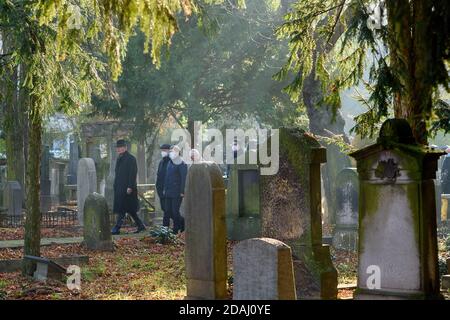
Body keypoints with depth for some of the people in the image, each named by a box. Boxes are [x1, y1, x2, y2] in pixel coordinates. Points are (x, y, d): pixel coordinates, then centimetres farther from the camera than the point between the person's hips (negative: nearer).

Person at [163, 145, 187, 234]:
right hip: (169, 192, 8)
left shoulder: (181, 164, -10)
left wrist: (182, 192, -17)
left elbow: (184, 179, -13)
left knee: (175, 211, -4)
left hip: (177, 193, -8)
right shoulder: (170, 163, 15)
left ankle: (176, 230, 7)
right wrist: (165, 189, 15)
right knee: (168, 211, 7)